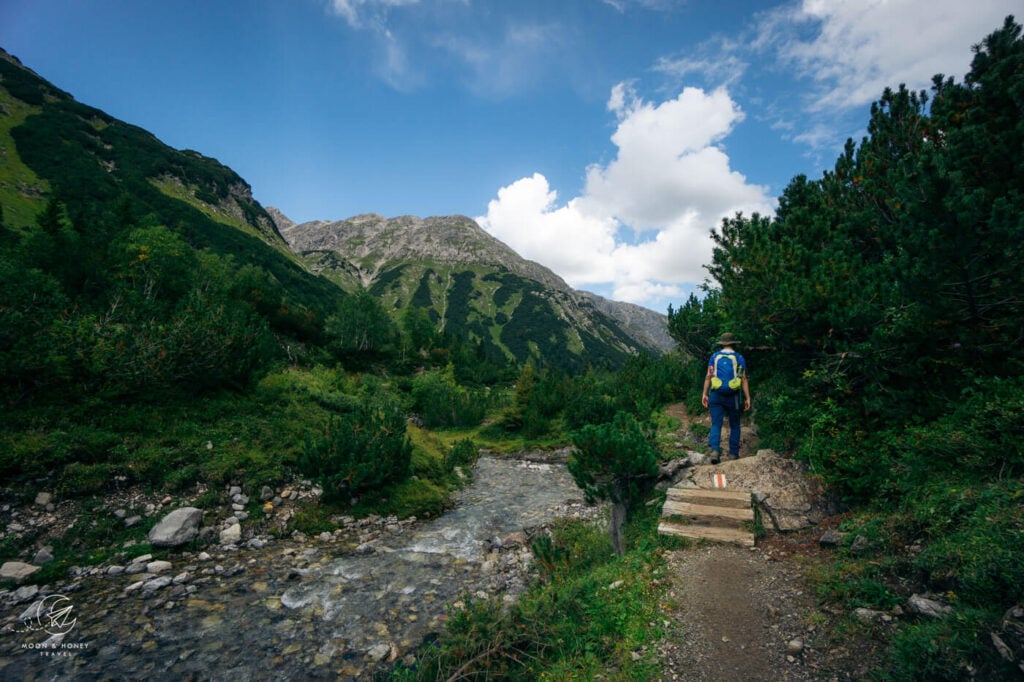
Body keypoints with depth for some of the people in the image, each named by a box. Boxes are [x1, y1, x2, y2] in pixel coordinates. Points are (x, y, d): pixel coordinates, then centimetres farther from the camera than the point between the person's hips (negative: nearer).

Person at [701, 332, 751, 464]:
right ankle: (733, 454, 16)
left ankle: (715, 450, -21)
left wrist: (705, 394, -1)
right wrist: (748, 398, -2)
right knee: (734, 426, 15)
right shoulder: (739, 358, 2)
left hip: (716, 395, 0)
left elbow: (709, 376, -2)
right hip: (733, 396, 0)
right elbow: (744, 379, -4)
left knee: (716, 425, -1)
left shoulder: (714, 356, 4)